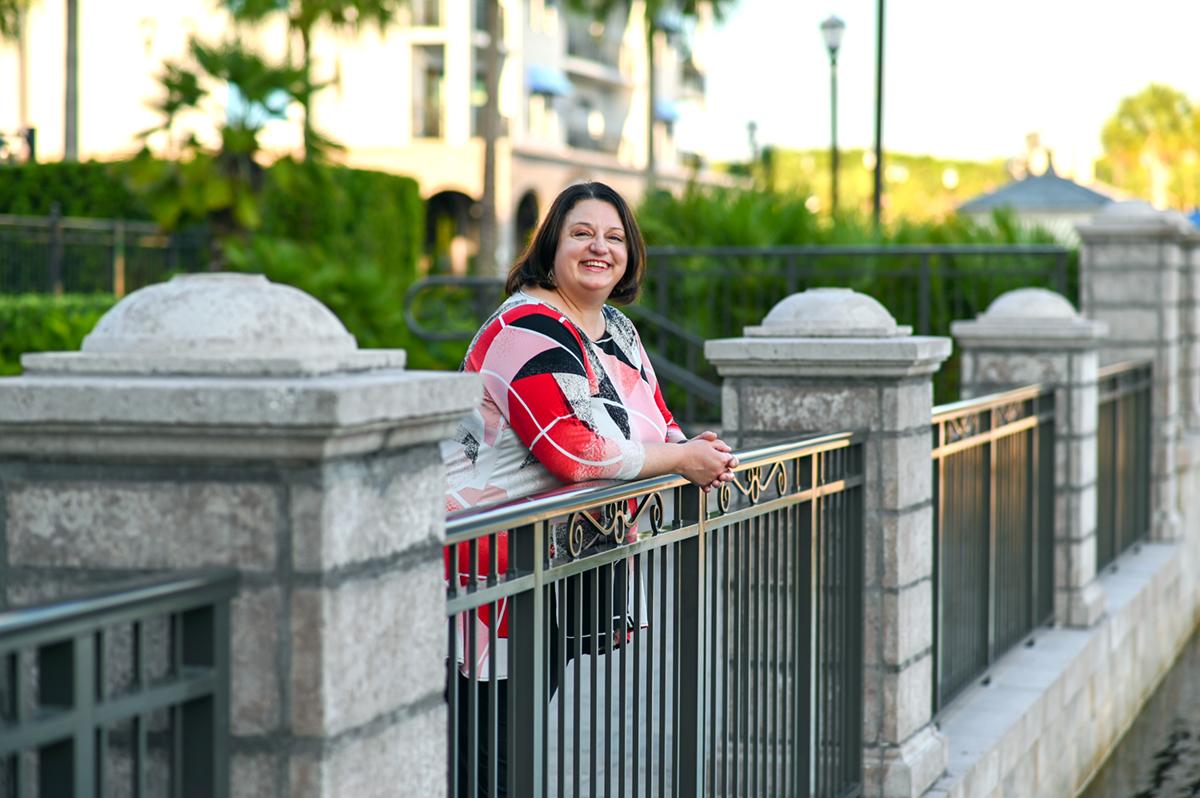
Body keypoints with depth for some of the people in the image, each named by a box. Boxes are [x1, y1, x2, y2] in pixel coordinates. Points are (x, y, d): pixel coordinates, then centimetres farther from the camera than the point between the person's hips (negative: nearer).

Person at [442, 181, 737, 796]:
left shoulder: (616, 330, 15)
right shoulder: (529, 328, -15)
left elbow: (656, 426, 20)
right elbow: (571, 450, -25)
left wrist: (696, 451, -5)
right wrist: (680, 460, -15)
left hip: (568, 561, 9)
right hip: (494, 559, -9)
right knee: (489, 739, -7)